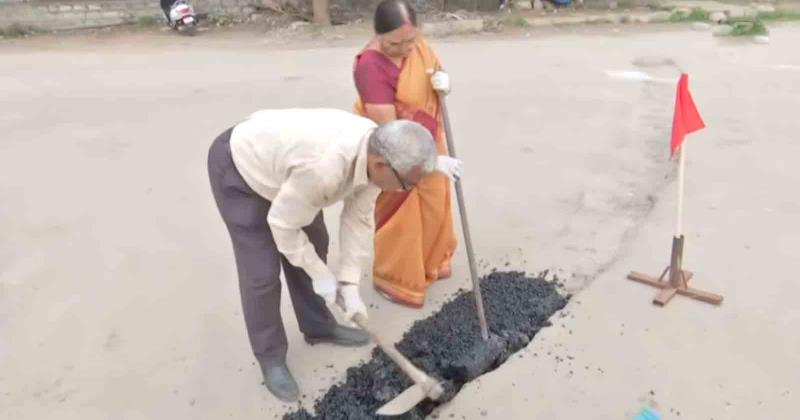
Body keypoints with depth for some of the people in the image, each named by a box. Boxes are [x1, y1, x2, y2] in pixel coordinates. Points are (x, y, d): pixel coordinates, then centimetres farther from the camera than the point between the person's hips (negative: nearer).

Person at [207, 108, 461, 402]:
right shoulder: (324, 167, -42)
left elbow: (359, 220, -7)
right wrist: (319, 274, -15)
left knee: (314, 245, 13)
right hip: (237, 166, -7)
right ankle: (270, 357, 15)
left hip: (275, 155, 8)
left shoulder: (375, 153, -18)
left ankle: (318, 327, 32)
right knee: (262, 271, -7)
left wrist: (350, 283, -7)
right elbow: (282, 223, -27)